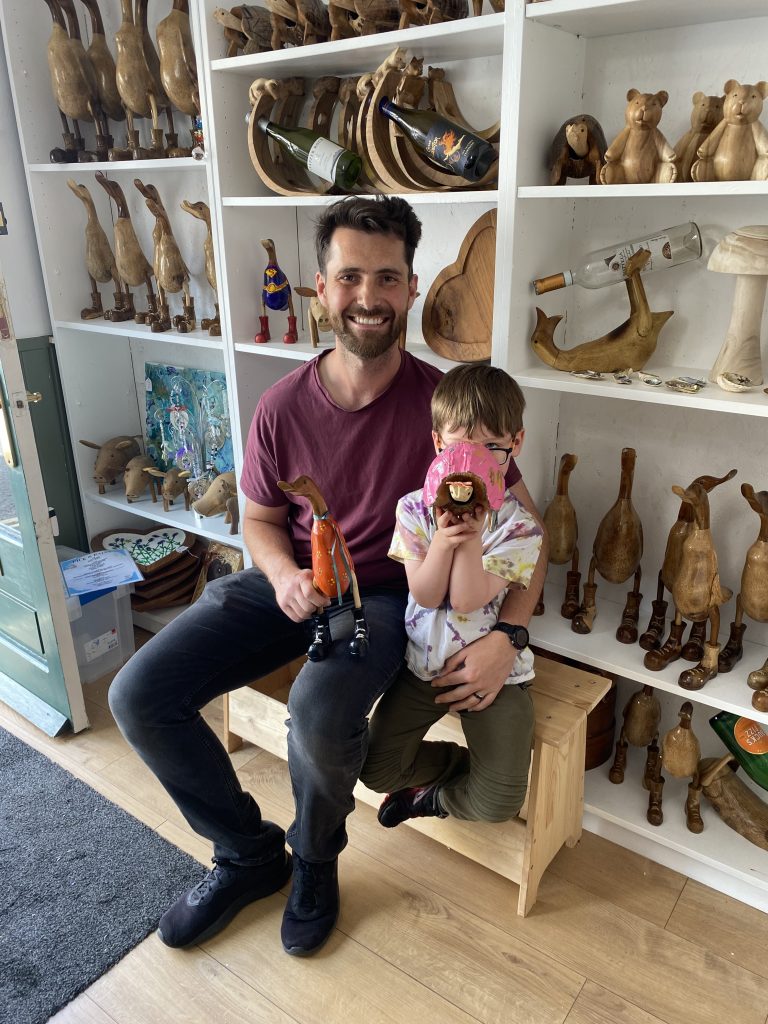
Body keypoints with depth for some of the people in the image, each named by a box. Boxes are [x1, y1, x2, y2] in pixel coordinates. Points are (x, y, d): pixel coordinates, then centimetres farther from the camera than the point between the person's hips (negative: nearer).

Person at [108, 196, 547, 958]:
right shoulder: (283, 406, -6)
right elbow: (261, 519, 8)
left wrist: (509, 636, -21)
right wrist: (285, 574, -14)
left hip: (384, 595, -3)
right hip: (293, 582, 4)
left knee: (319, 716, -34)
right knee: (138, 696, -11)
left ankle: (315, 859, 6)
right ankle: (249, 853, 14)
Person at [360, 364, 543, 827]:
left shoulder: (519, 526, -13)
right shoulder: (415, 509, -7)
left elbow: (466, 601, -19)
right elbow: (425, 595, -12)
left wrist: (472, 537, -30)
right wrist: (442, 543, -29)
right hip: (424, 662, 2)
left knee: (498, 804, -9)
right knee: (376, 769, 0)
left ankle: (434, 797, 24)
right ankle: (464, 765, 24)